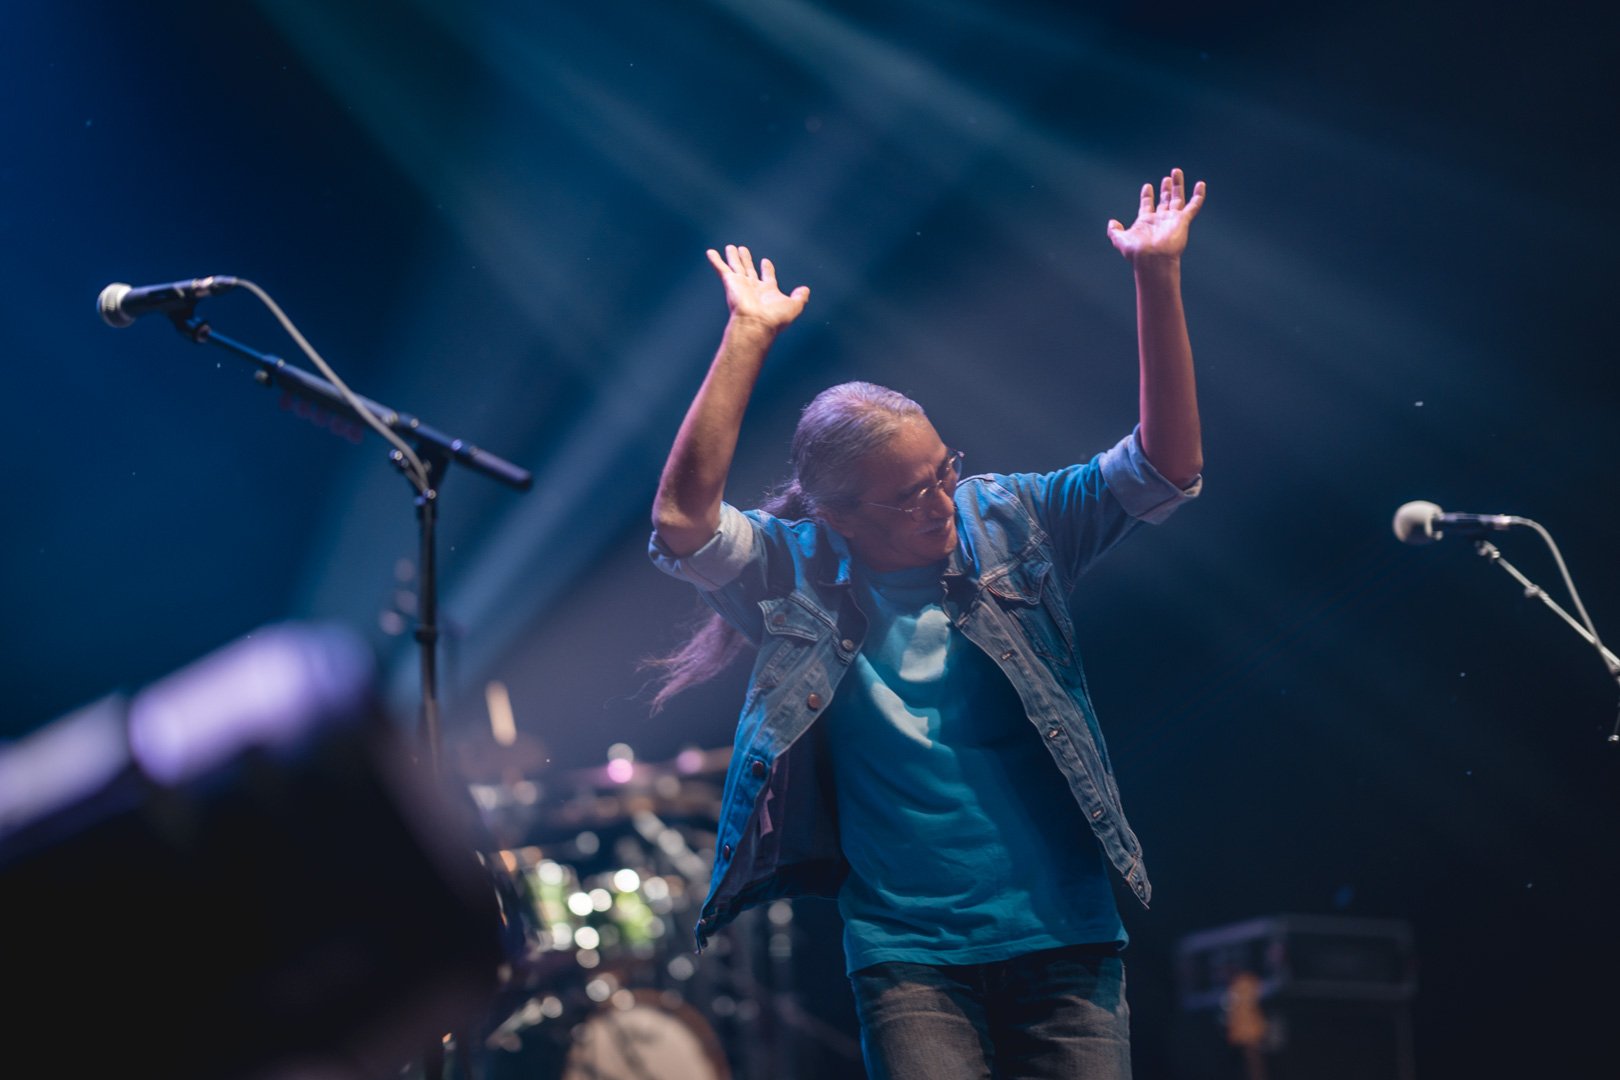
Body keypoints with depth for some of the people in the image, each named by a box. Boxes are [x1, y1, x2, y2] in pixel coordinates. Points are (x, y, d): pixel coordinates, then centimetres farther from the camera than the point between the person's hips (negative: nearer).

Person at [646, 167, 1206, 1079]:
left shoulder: (1006, 524, 2)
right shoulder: (799, 575, -2)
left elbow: (1166, 467, -6)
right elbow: (683, 519, -19)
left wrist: (1157, 276, -16)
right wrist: (749, 336, -18)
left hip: (1064, 937, 2)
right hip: (911, 957, -1)